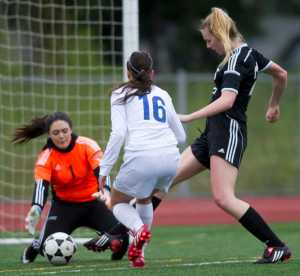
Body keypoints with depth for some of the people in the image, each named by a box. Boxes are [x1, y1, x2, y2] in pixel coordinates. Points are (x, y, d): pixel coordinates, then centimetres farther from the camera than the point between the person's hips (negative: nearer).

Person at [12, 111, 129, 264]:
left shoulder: (87, 146, -15)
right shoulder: (46, 157, -14)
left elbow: (100, 171, -27)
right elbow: (41, 184, -27)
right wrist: (36, 208, -48)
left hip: (93, 202, -1)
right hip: (64, 206, 1)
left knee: (120, 234, -24)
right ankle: (35, 247, 21)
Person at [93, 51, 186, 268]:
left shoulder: (121, 95, 11)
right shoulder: (162, 95, 23)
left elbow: (118, 133, -3)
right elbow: (181, 136, 26)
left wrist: (104, 169, -1)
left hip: (141, 158, -4)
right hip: (171, 156, 5)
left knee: (118, 202, 18)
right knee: (144, 199, 31)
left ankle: (139, 229, -14)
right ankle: (138, 252, 22)